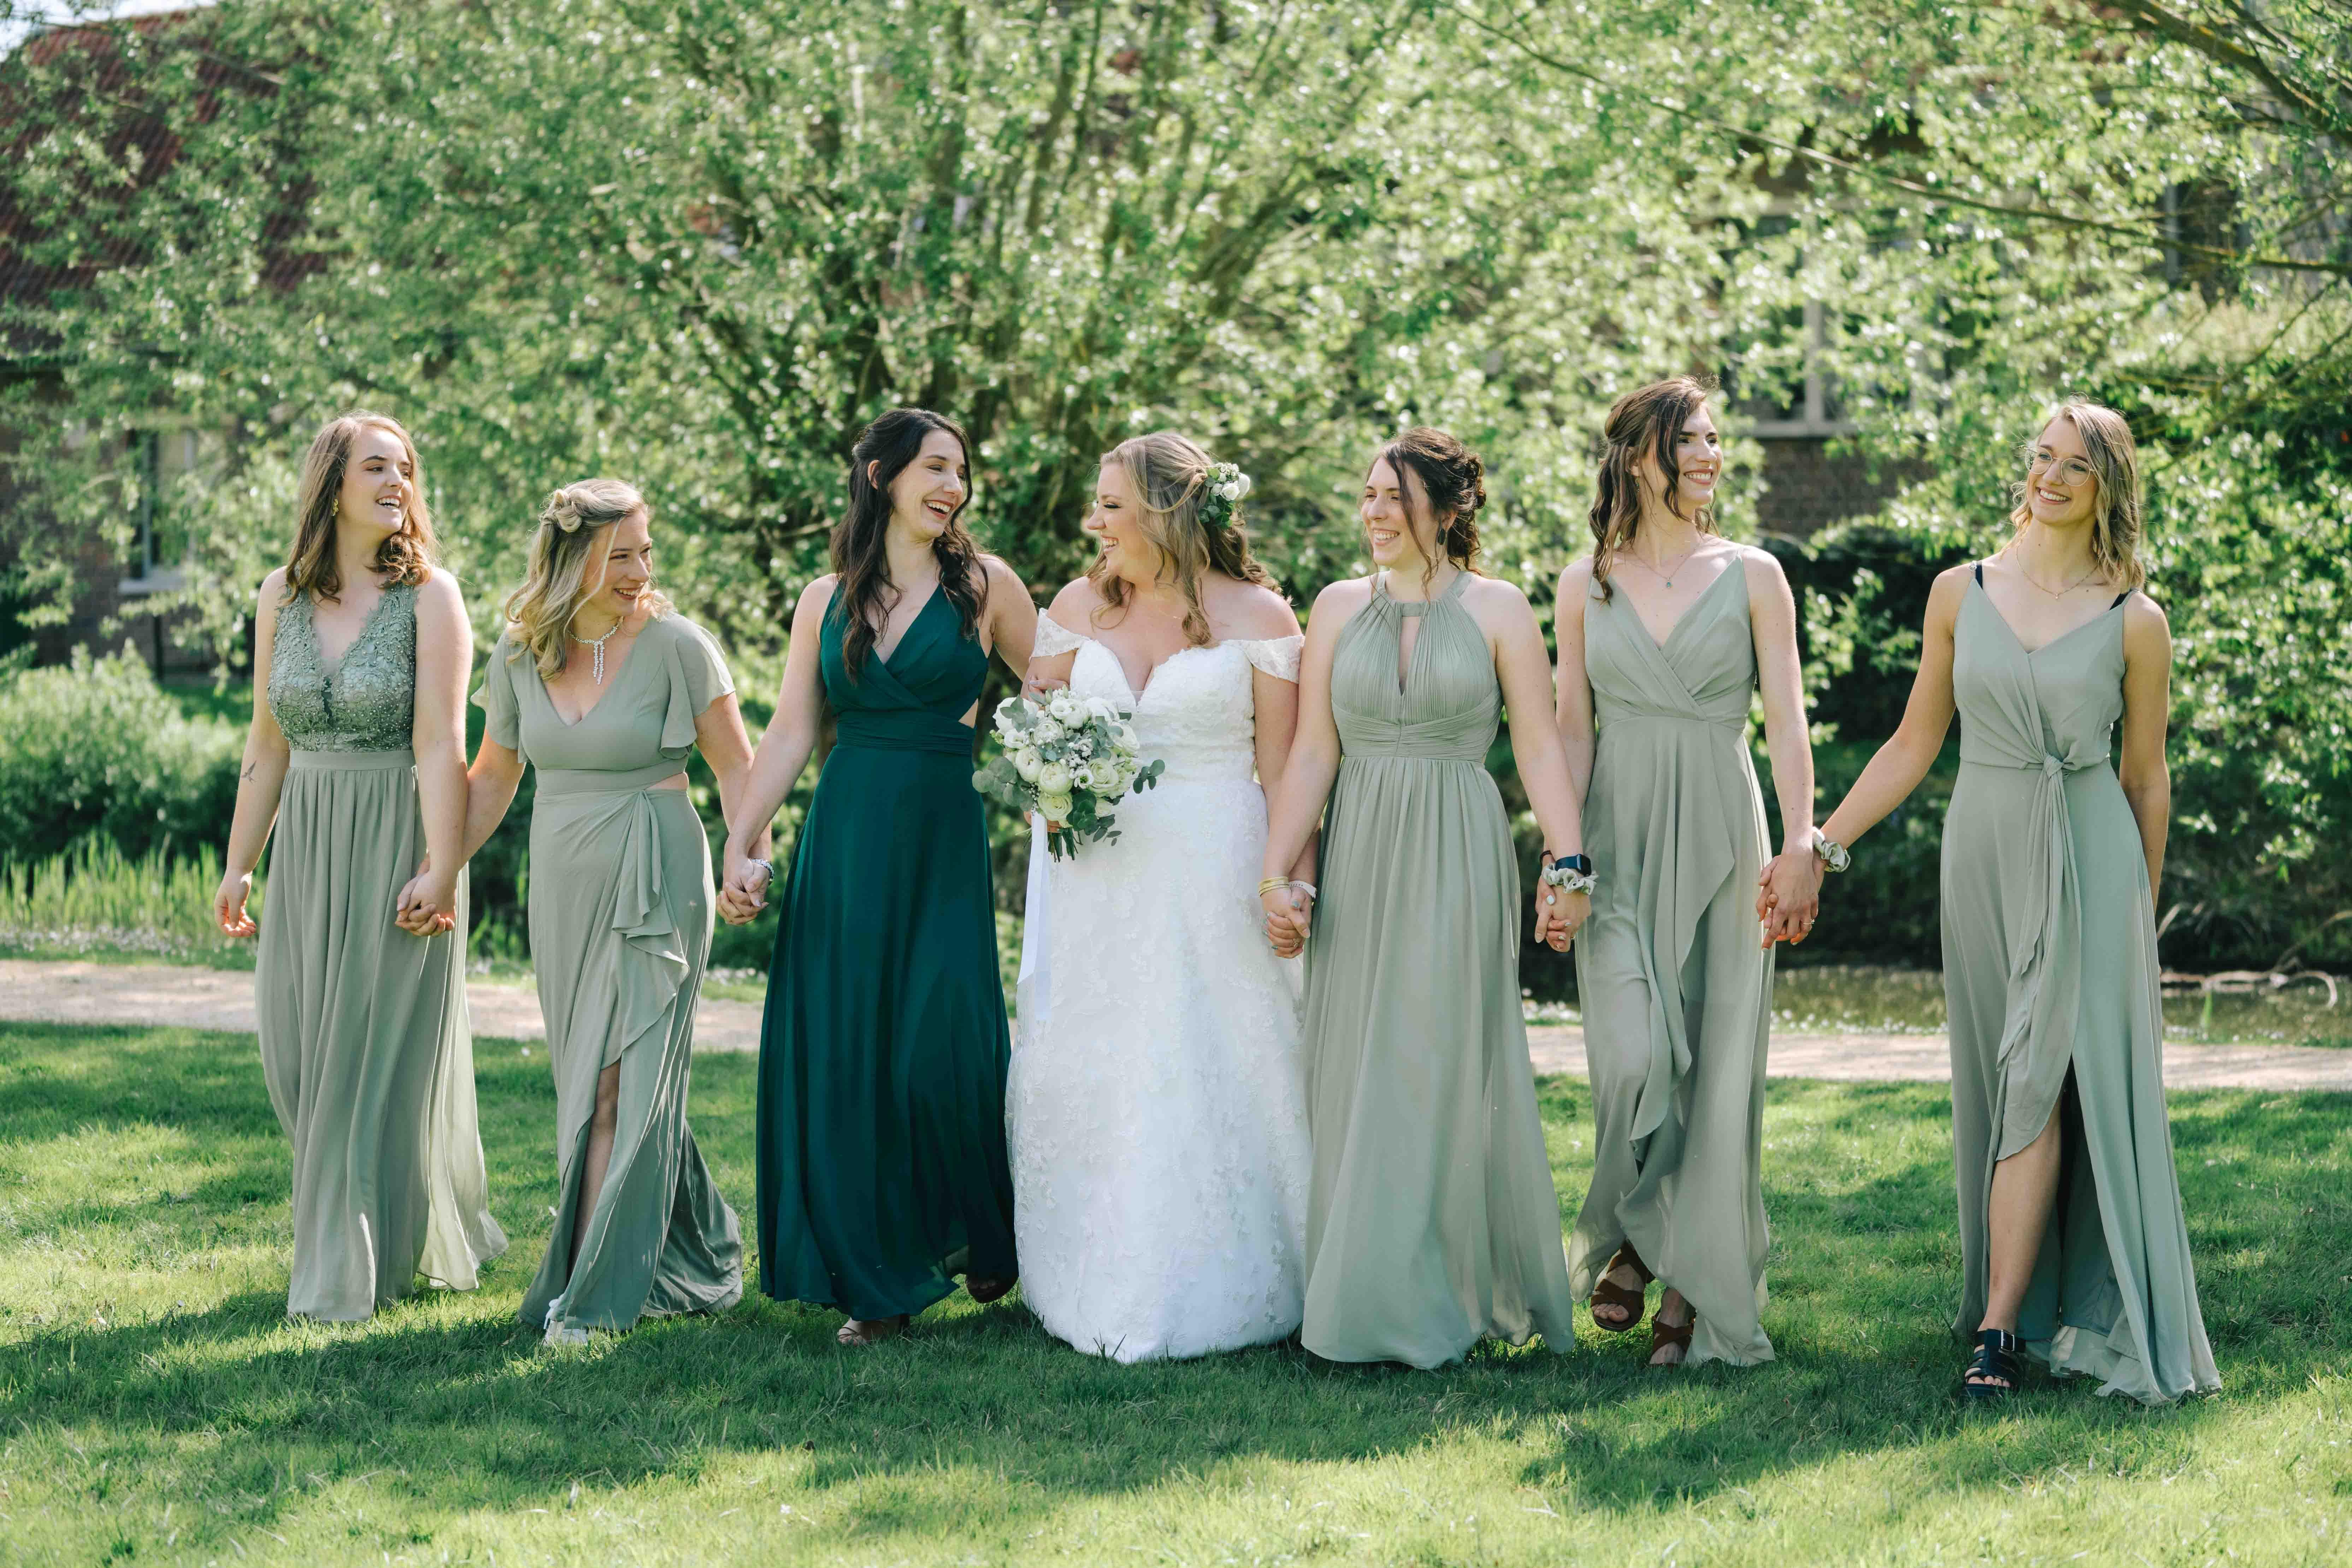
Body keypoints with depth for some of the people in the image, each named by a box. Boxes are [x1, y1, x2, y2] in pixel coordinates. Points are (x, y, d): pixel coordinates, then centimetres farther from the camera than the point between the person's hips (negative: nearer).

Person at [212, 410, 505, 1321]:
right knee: (295, 1048, 6)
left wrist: (441, 870, -20)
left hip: (397, 843, -5)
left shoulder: (429, 596, -7)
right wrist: (239, 864, 9)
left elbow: (442, 745, -14)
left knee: (380, 1051, -1)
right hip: (306, 846, 5)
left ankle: (353, 1275, 10)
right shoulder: (282, 597, 7)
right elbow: (267, 743, 11)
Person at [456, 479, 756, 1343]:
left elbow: (736, 765, -4)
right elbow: (491, 779, 15)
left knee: (617, 1086, -9)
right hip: (564, 883, 5)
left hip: (654, 882, -5)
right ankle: (700, 1250, 26)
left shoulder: (675, 645, -8)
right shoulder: (519, 651, 4)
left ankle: (589, 1295, -6)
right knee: (589, 1082, 10)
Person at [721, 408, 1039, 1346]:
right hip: (842, 839, 3)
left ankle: (984, 1241, 19)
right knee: (842, 1053, 1)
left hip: (942, 844, -2)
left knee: (943, 1048, -8)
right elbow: (790, 733, 7)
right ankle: (877, 1282, 11)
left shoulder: (984, 586, 3)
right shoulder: (827, 599, 9)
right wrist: (740, 847, -1)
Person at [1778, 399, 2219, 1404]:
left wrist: (2142, 907, 13)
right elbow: (1915, 743, 9)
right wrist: (1821, 845, 3)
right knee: (1999, 1082, 6)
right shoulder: (1961, 594, 5)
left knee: (2044, 1078, -10)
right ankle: (2016, 1300, 16)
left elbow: (2146, 775, 8)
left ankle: (2000, 1326, -12)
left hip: (2089, 860, -3)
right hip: (1984, 850, 3)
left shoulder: (2134, 621, -1)